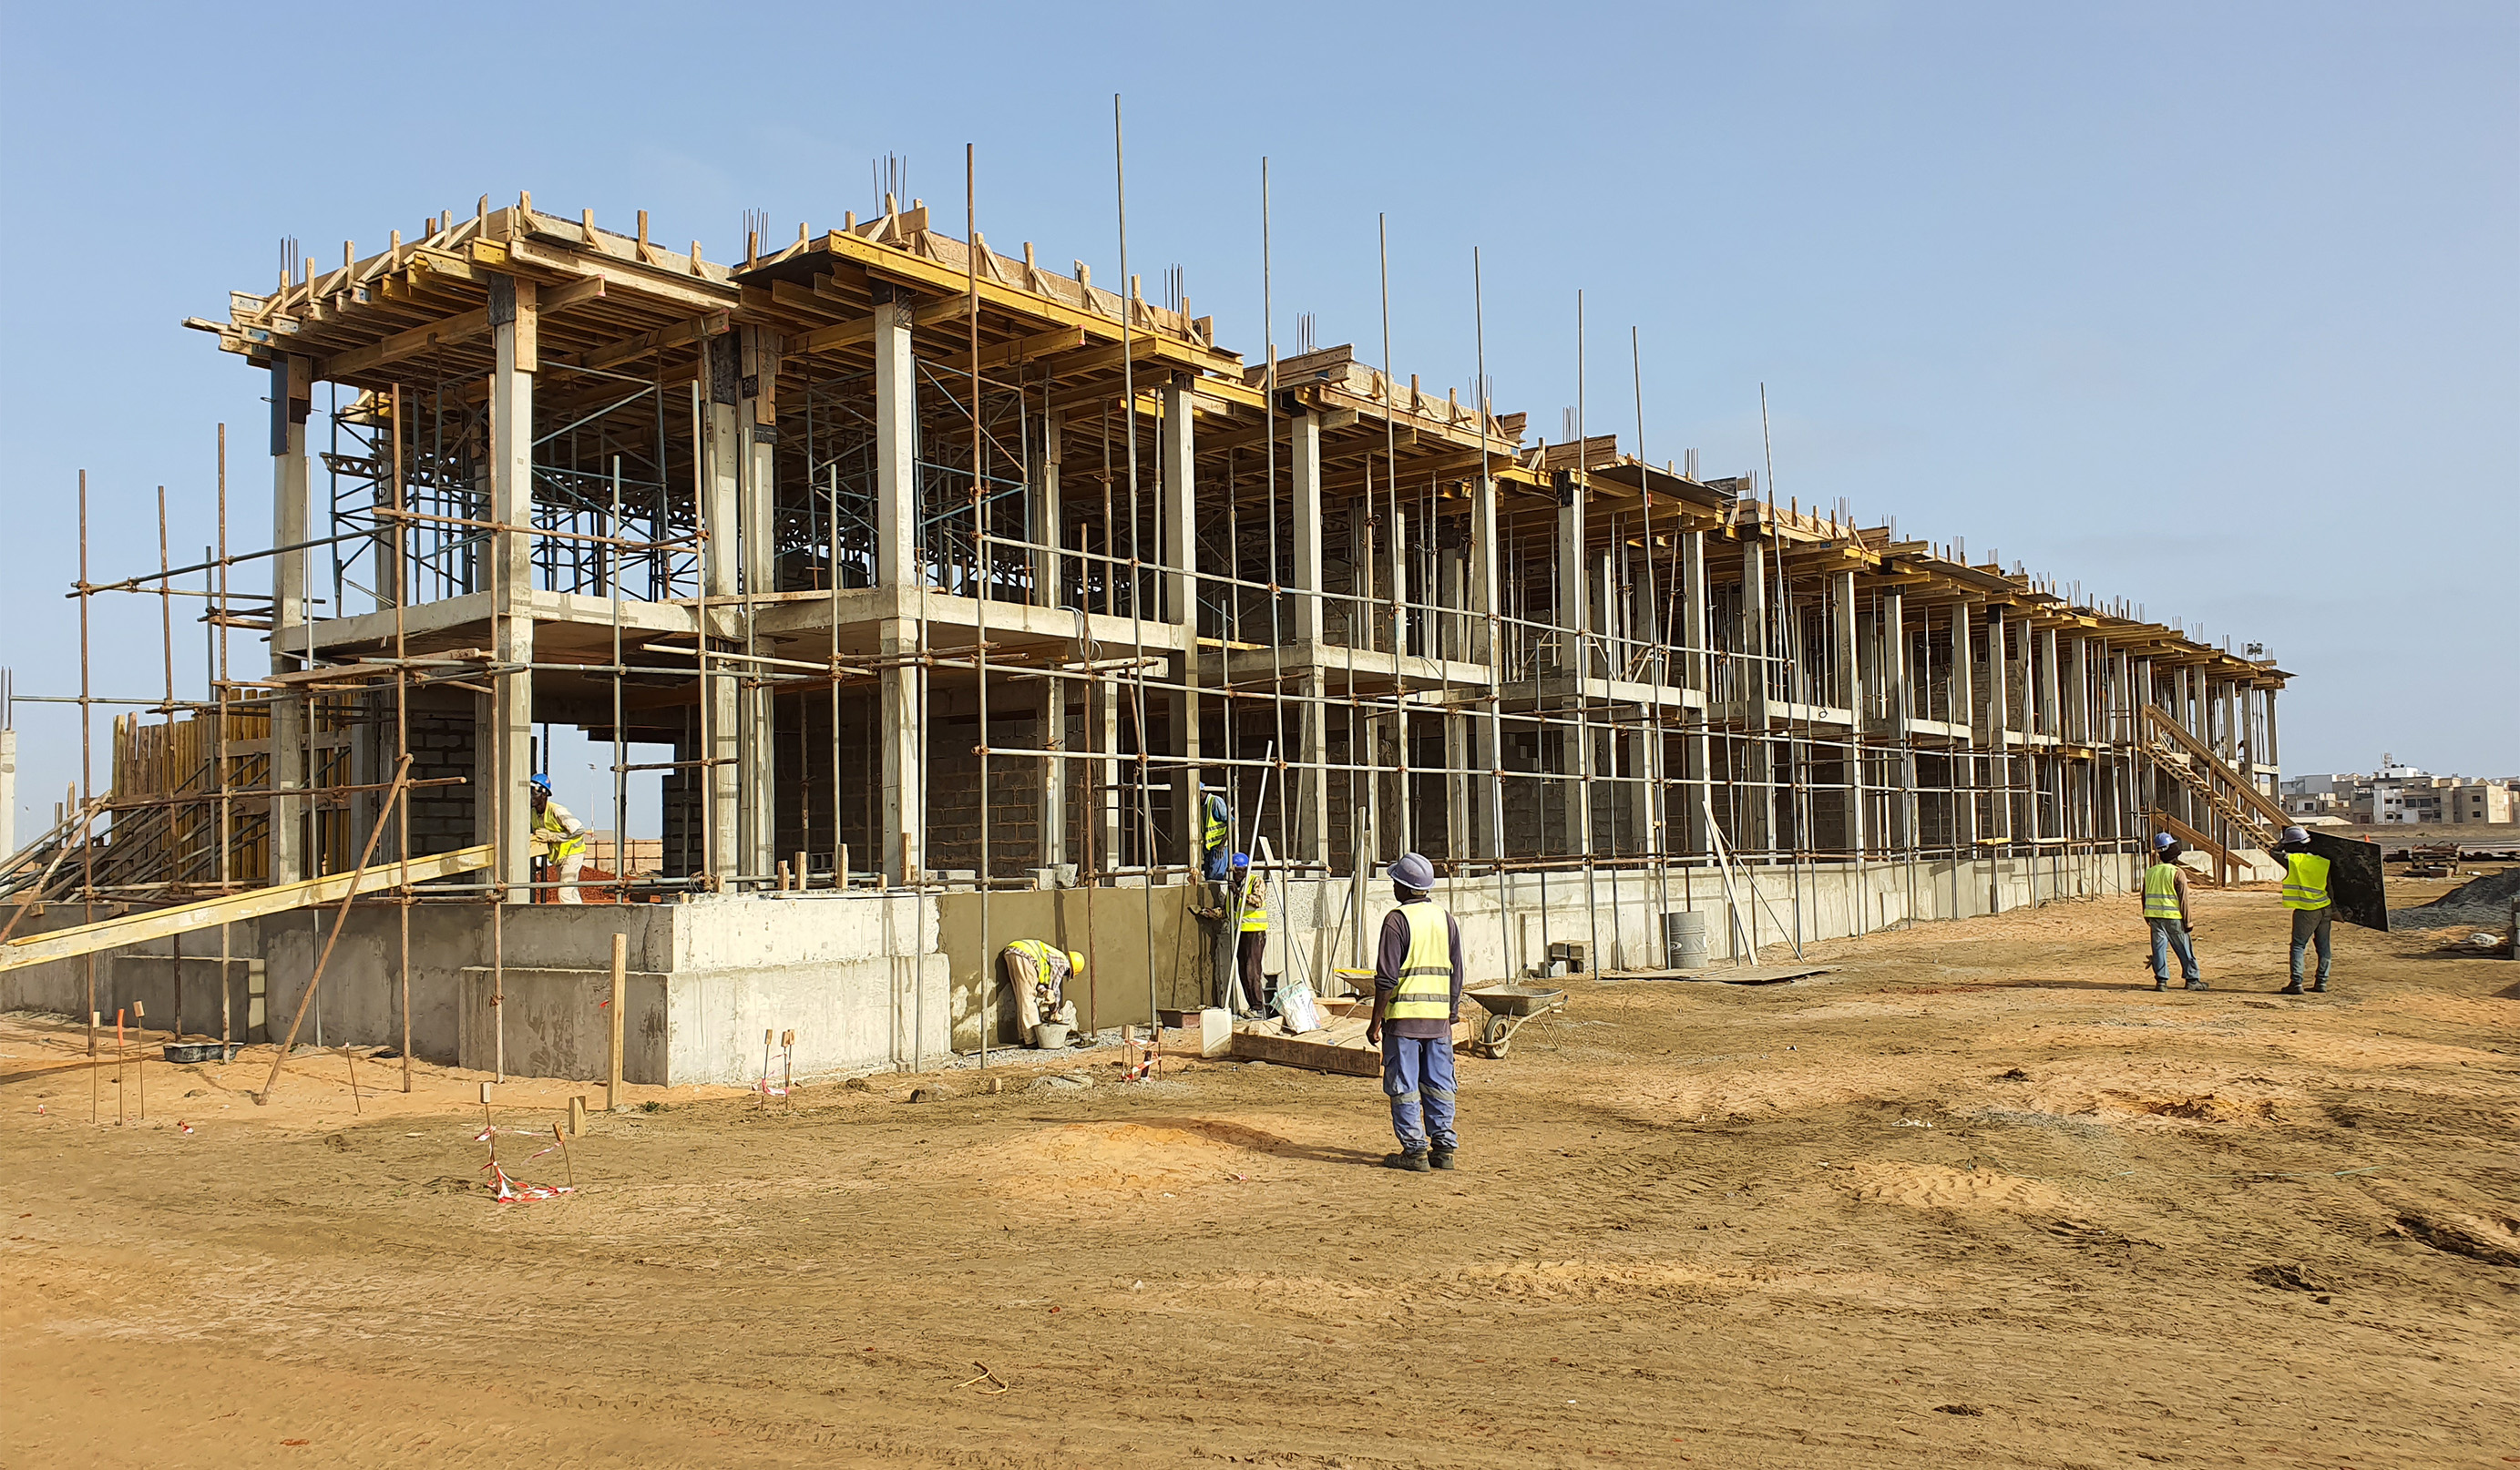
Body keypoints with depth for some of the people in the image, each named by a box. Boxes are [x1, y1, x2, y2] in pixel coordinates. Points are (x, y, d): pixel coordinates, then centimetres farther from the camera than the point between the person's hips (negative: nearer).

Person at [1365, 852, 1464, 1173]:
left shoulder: (1397, 920, -10)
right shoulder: (1448, 920, 9)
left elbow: (1387, 978, -12)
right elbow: (1456, 974, 12)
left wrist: (1376, 1021, -6)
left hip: (1404, 1015, -6)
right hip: (1439, 1017, 6)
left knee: (1404, 1086, 2)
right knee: (1439, 1085, 11)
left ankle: (1414, 1150, 3)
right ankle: (1443, 1148, 14)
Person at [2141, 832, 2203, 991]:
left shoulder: (2149, 872, 8)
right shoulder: (2177, 873, -9)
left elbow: (2145, 896, 13)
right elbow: (2183, 899, -9)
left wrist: (2147, 918, 22)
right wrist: (2188, 921, -3)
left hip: (2154, 916, 4)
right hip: (2173, 917, -4)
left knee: (2159, 948, 5)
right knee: (2185, 949, 7)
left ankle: (2161, 980, 1)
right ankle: (2192, 980, 12)